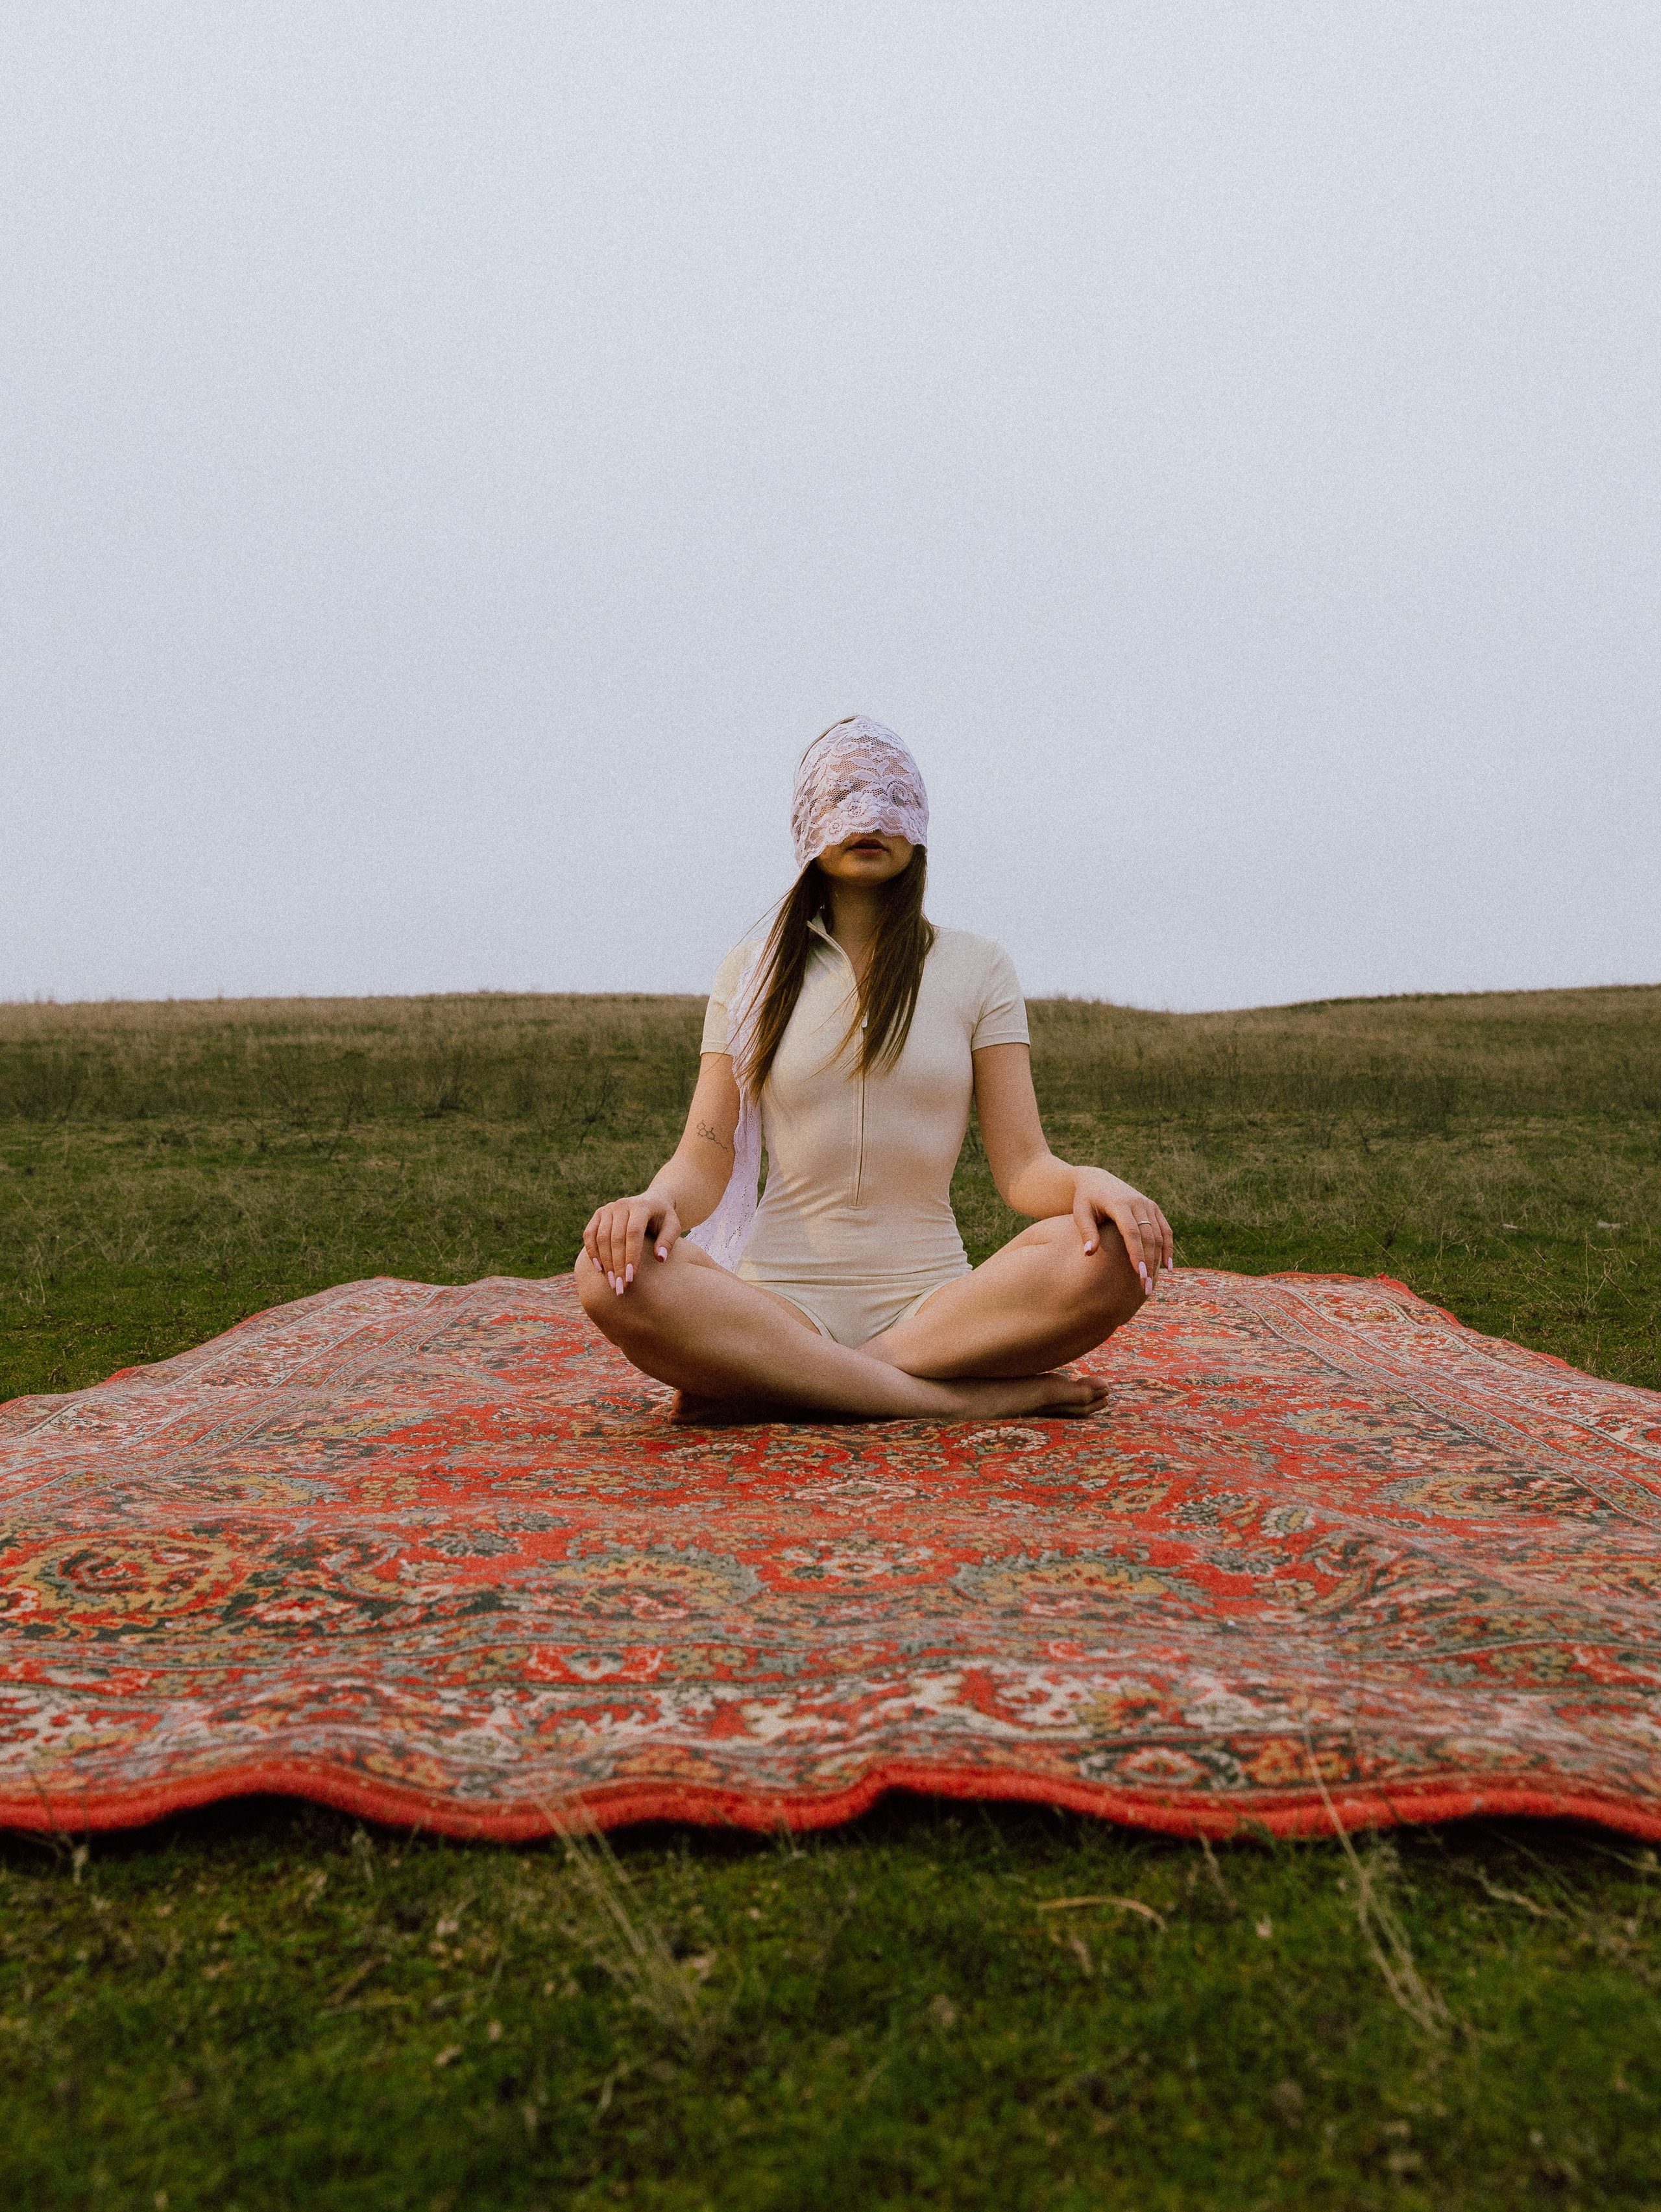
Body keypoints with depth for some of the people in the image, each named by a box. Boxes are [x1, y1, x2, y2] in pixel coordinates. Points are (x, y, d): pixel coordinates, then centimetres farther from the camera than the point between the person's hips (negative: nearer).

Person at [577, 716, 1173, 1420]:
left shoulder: (976, 967, 8)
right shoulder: (750, 974, 9)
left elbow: (1022, 1165, 1)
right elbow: (704, 1162, 2)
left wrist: (1090, 1182, -22)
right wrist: (656, 1200, -23)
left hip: (933, 1301, 1)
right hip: (779, 1300, 0)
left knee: (1113, 1256, -28)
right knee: (613, 1275, -30)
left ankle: (757, 1380, -20)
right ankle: (975, 1398, -24)